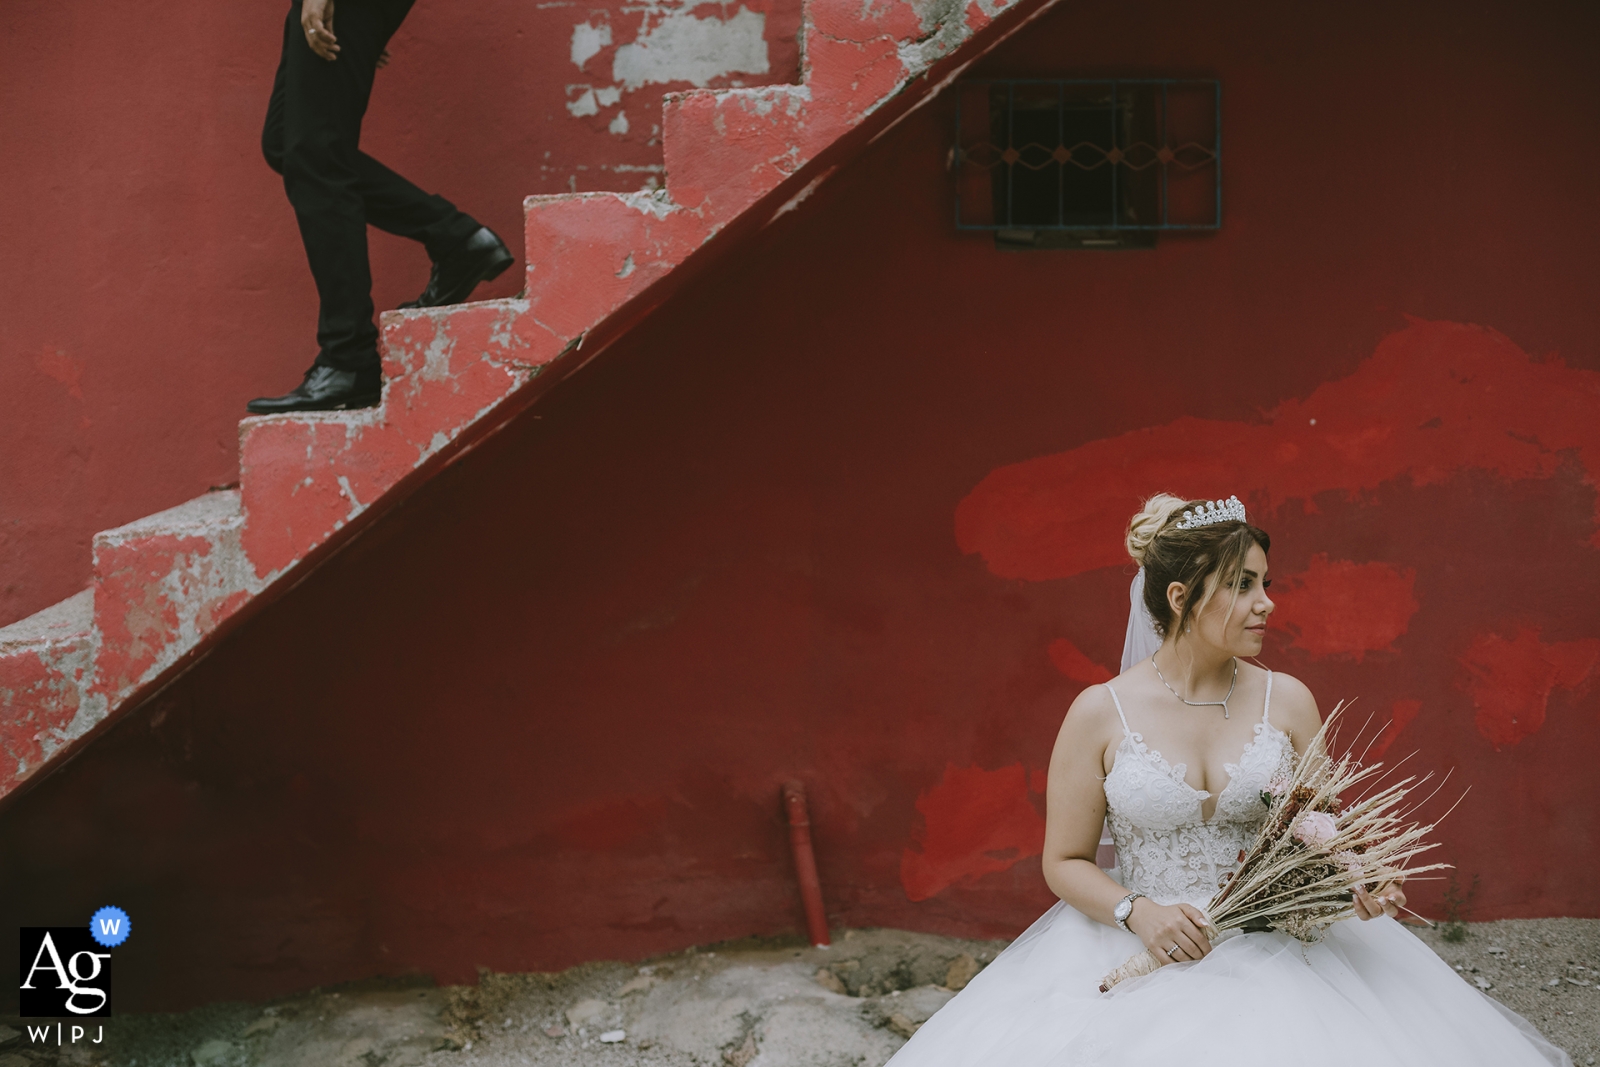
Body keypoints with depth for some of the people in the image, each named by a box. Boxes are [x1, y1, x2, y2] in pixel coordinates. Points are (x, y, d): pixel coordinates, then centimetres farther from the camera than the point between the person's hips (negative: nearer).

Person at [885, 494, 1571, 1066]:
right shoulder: (1099, 713, -4)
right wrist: (1137, 912, -16)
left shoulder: (1287, 701, 3)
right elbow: (1064, 862, 1)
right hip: (1141, 951, -2)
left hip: (1276, 945, 2)